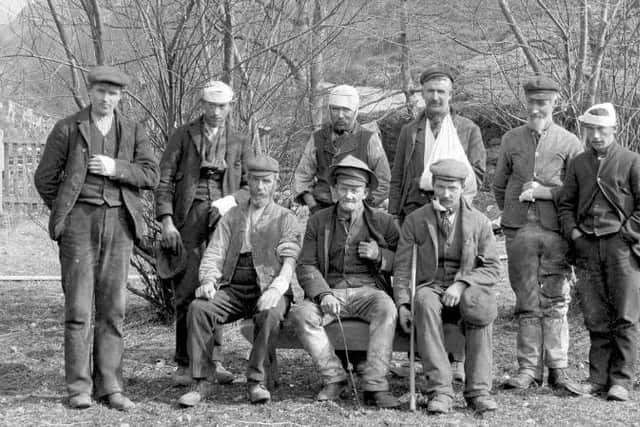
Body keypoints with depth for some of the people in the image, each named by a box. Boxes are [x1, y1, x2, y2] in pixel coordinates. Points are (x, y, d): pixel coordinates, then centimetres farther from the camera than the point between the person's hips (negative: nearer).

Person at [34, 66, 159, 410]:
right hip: (79, 222, -2)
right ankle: (79, 387, 0)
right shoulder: (67, 129, 2)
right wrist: (64, 214, 6)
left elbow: (151, 175, 1)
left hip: (119, 223, 3)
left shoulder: (133, 132, 9)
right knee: (78, 305, -5)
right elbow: (45, 178, 5)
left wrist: (116, 168, -12)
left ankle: (109, 386, 6)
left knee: (113, 307, 2)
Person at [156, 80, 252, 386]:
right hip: (188, 219, -1)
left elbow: (251, 186, 12)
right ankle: (184, 364, -1)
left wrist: (229, 201, -8)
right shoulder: (183, 136, 11)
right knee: (187, 291, -6)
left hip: (224, 218, 2)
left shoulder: (240, 144, 17)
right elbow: (164, 181, 5)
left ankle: (214, 360, 0)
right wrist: (166, 220, -7)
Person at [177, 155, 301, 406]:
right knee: (198, 308, -26)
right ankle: (200, 383, -23)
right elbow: (214, 253, 12)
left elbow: (290, 259, -3)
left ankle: (256, 381, -25)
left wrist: (276, 288, -23)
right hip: (232, 289, 3)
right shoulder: (232, 216, 20)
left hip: (267, 289, -3)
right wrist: (208, 280, -10)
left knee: (270, 314, -37)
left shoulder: (285, 219, 11)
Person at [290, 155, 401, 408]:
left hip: (368, 290, -1)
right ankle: (334, 378, -18)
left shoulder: (382, 222, 11)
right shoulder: (318, 221, 12)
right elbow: (306, 266, 7)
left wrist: (380, 256, -9)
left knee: (386, 309, -35)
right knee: (300, 314, -29)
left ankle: (375, 386, -34)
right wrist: (323, 294, -12)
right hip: (330, 291, 1)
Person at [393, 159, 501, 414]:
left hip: (466, 290, 0)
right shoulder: (415, 221, 8)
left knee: (480, 307, -35)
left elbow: (492, 268, 2)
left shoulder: (479, 222, 8)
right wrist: (402, 304, -10)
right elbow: (402, 268, 6)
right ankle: (439, 390, -41)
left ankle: (478, 390, -32)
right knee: (425, 302, -37)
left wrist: (462, 283, -16)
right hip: (430, 287, 0)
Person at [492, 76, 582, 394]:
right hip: (519, 230, 2)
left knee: (556, 301, 0)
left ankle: (558, 369, 5)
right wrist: (513, 214, 10)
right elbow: (499, 186, 18)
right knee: (527, 302, 3)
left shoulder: (569, 143, 4)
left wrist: (544, 192, -10)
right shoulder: (511, 139, 10)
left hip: (556, 229, -1)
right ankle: (529, 368, 7)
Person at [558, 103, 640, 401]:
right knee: (595, 317, 5)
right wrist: (573, 232, 2)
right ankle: (598, 377, 10)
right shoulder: (578, 164, 14)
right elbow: (565, 203, 17)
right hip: (587, 246, 4)